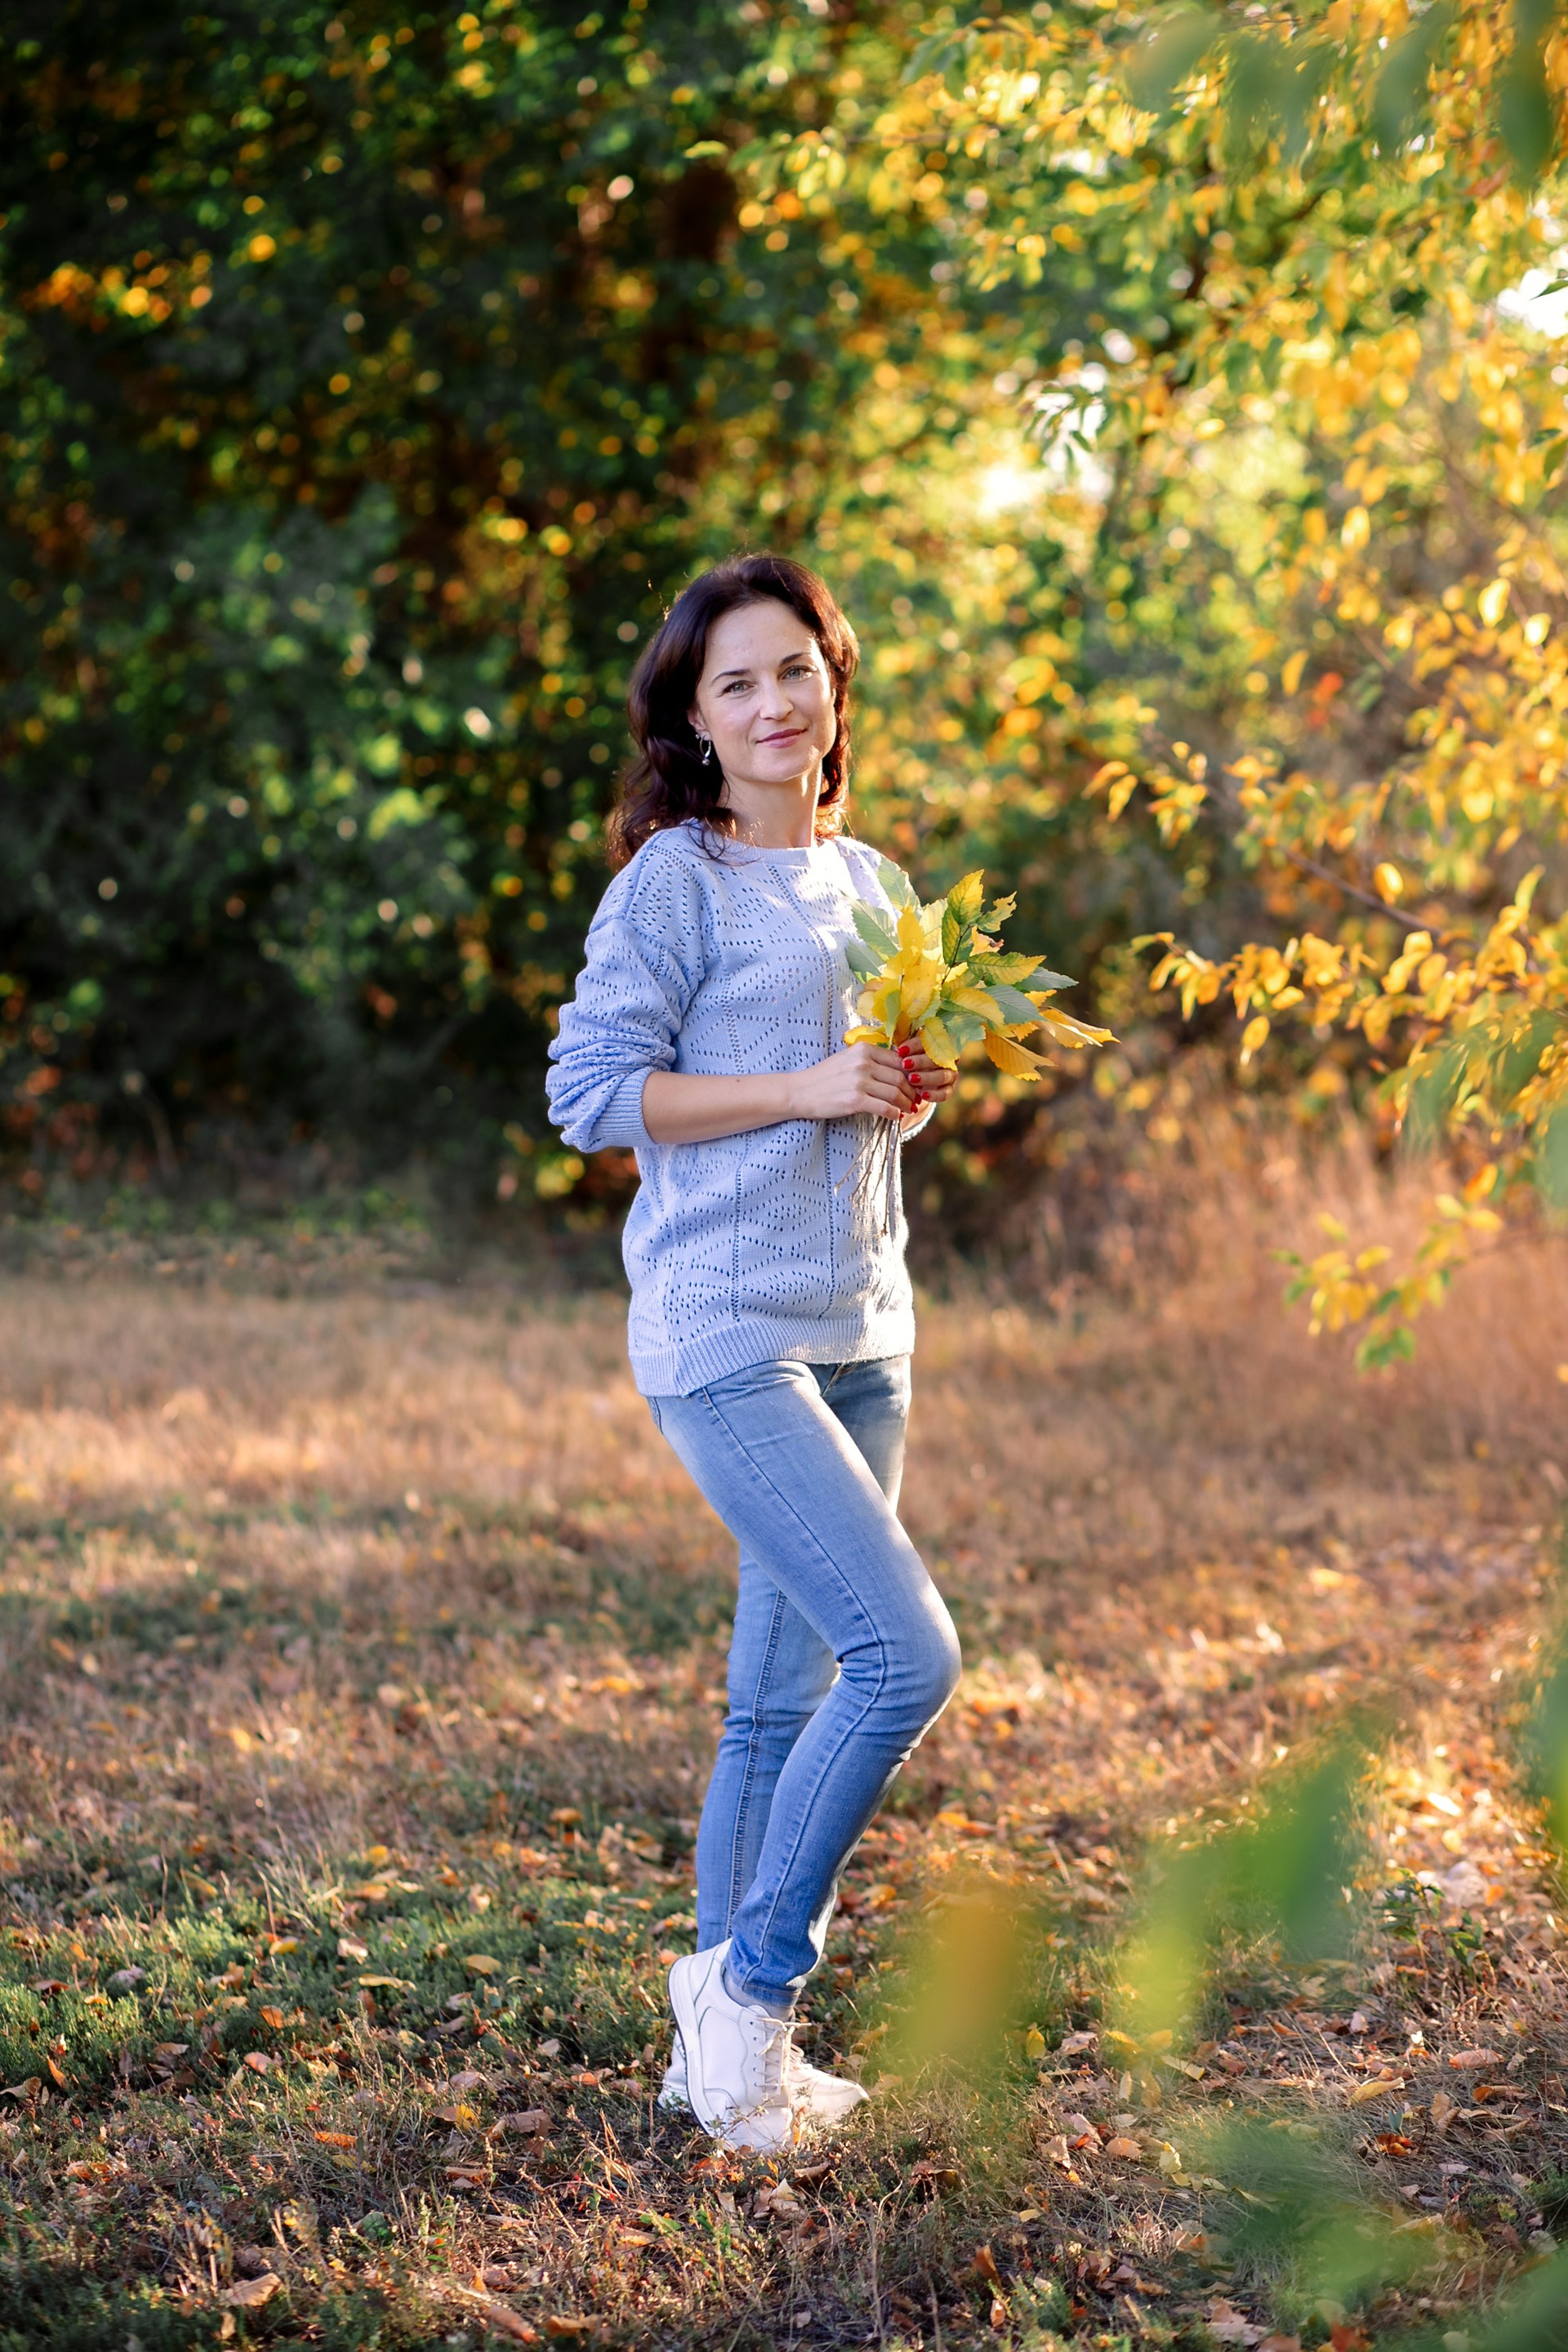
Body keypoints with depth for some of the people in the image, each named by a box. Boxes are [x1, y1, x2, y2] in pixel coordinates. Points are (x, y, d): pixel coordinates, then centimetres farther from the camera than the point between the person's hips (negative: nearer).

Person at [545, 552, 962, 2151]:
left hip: (861, 1337, 7)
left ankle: (724, 2047, 21)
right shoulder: (675, 879, -7)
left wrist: (911, 1092, 2)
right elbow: (591, 1091, -12)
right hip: (728, 1339, -7)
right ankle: (753, 1984, 2)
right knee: (906, 1654, -16)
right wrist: (806, 1088, -16)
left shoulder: (865, 879, 15)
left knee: (786, 1703, 10)